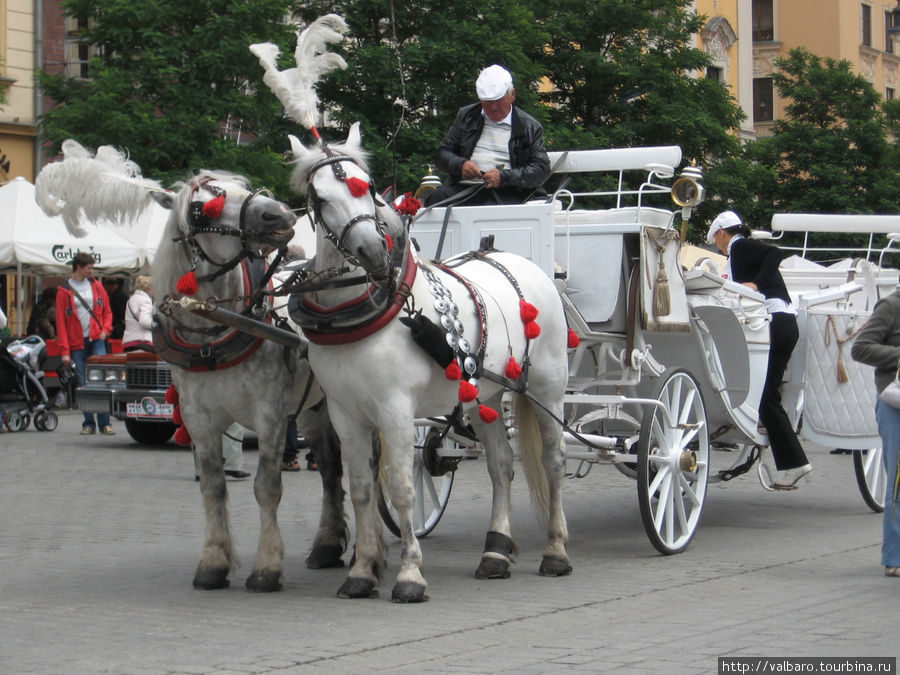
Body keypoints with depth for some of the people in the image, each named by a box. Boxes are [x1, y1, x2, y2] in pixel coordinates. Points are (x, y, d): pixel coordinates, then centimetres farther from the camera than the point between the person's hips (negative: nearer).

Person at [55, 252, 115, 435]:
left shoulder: (96, 286, 11)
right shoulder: (64, 291, 3)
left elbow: (107, 311, 18)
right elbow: (61, 322, 0)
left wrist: (105, 329, -1)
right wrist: (64, 351, -6)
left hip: (96, 340, 1)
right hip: (77, 344, -1)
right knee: (82, 385, 1)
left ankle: (104, 423, -7)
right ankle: (89, 423, 9)